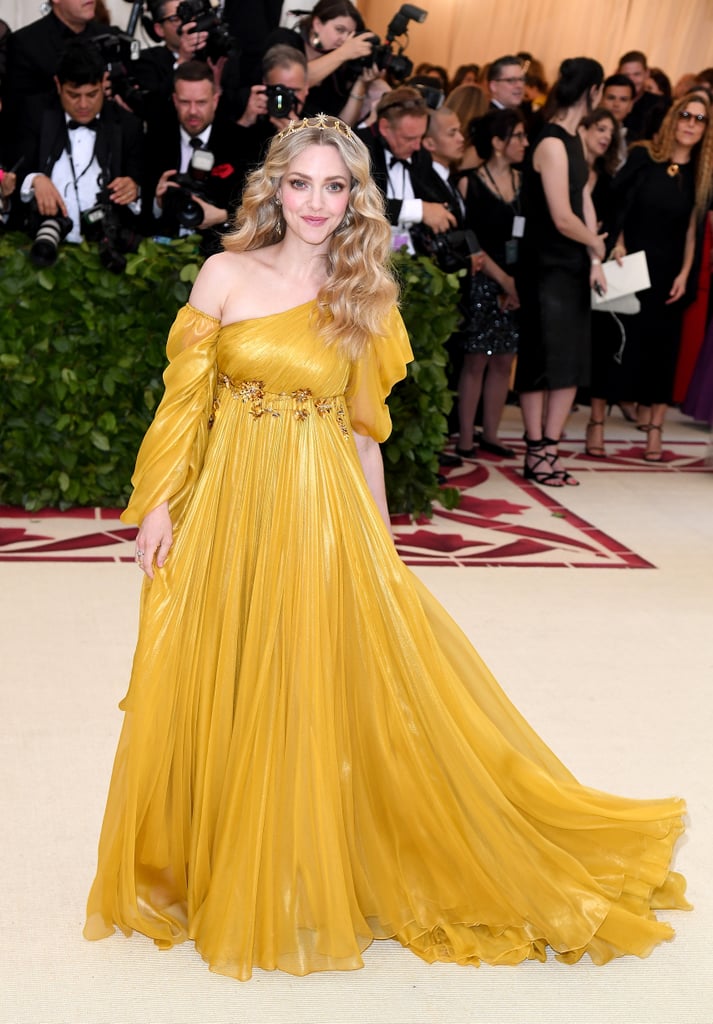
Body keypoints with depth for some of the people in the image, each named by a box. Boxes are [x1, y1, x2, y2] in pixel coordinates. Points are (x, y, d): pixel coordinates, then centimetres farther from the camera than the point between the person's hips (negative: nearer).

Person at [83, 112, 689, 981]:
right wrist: (158, 503, -3)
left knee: (318, 697, 3)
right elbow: (186, 399, 2)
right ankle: (222, 872, 30)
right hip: (230, 508, 0)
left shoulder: (365, 299, 4)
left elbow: (364, 430, 8)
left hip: (323, 515, 0)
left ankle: (314, 878, 23)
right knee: (225, 700, 8)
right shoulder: (227, 274, 1)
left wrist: (381, 541, 8)